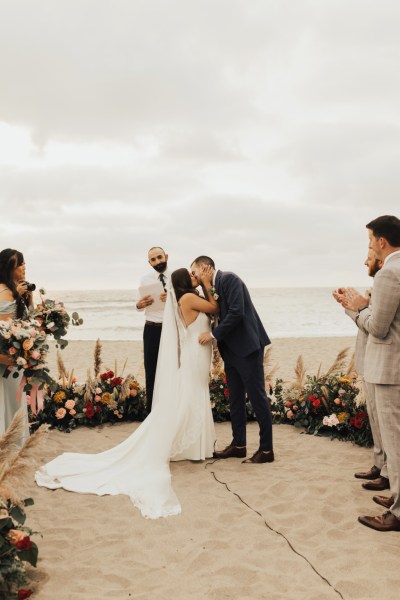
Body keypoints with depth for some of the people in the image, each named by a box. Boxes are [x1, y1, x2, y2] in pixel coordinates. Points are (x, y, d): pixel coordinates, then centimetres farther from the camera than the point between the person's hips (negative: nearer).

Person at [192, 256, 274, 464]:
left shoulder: (229, 279, -12)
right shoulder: (212, 288, 14)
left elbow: (236, 312, -22)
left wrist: (214, 334, -17)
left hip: (247, 347, -9)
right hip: (231, 349, 9)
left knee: (257, 396, -3)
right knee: (235, 398, 13)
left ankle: (266, 449, 4)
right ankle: (238, 445, 23)